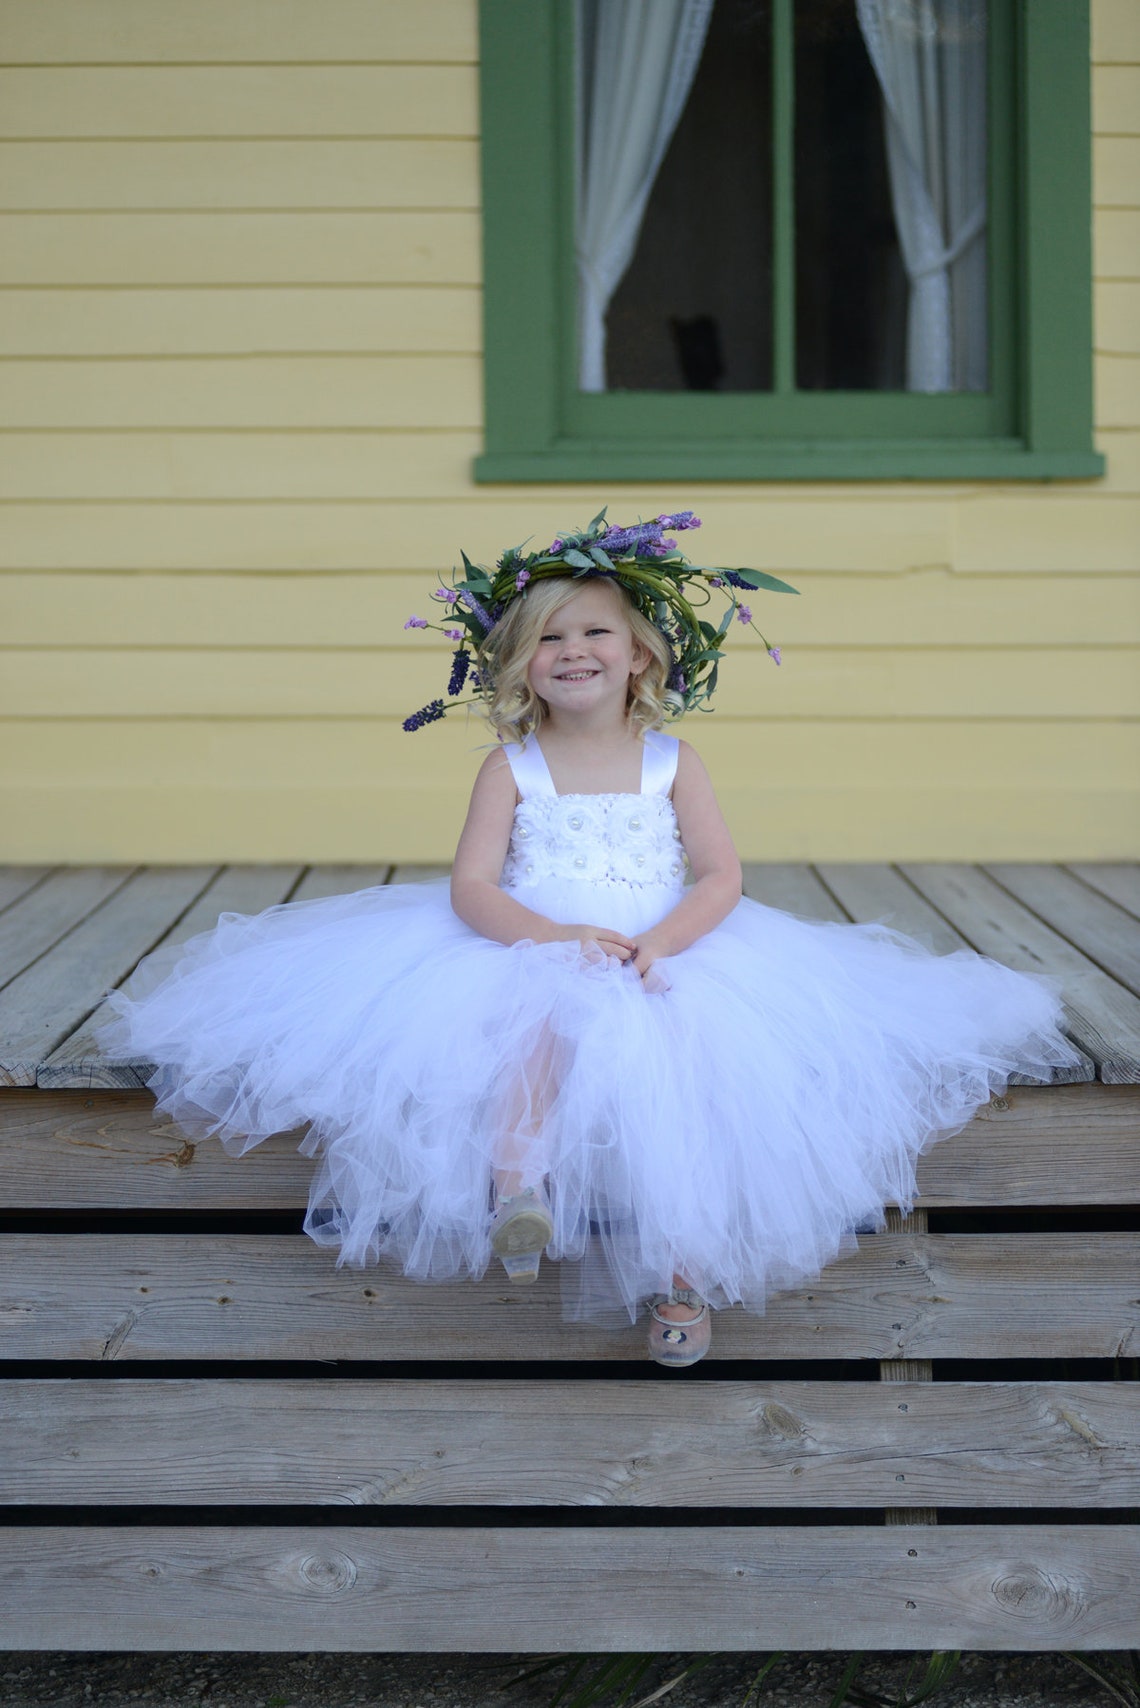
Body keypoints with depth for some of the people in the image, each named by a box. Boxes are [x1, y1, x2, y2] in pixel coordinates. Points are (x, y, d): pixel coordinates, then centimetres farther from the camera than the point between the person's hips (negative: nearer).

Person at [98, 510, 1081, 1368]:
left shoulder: (671, 764, 8)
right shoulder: (511, 769, 5)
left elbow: (721, 879, 0)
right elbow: (471, 890, -5)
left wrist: (656, 943, -19)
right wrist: (557, 936, -23)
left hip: (666, 970, 1)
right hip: (526, 959, 0)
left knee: (672, 1054, -27)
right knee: (542, 1017, -34)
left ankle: (682, 1269, -26)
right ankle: (516, 1186, -47)